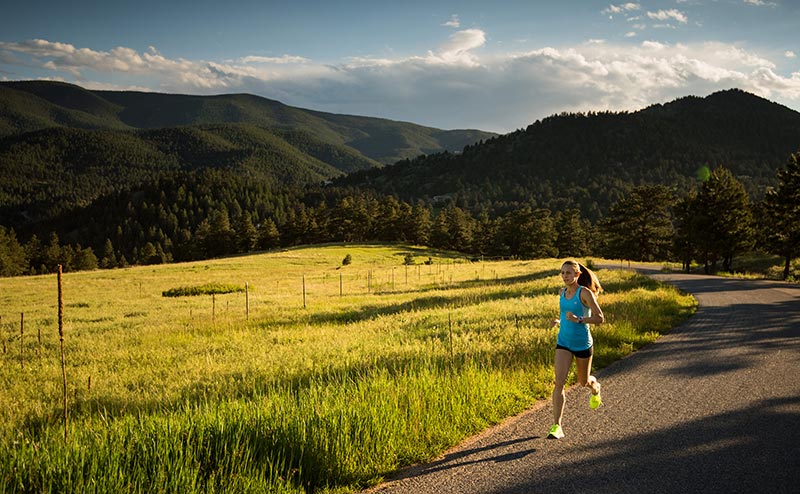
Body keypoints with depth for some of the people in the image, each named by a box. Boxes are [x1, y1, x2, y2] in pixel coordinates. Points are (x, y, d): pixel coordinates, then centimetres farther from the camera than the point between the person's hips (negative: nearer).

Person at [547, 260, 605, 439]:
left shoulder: (585, 293, -14)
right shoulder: (562, 292, 4)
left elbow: (600, 318, -15)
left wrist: (578, 319, -27)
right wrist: (559, 321, 2)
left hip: (582, 344, -4)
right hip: (563, 343, 4)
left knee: (584, 381, 17)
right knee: (559, 382, -13)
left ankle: (595, 388, 56)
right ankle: (557, 426, -13)